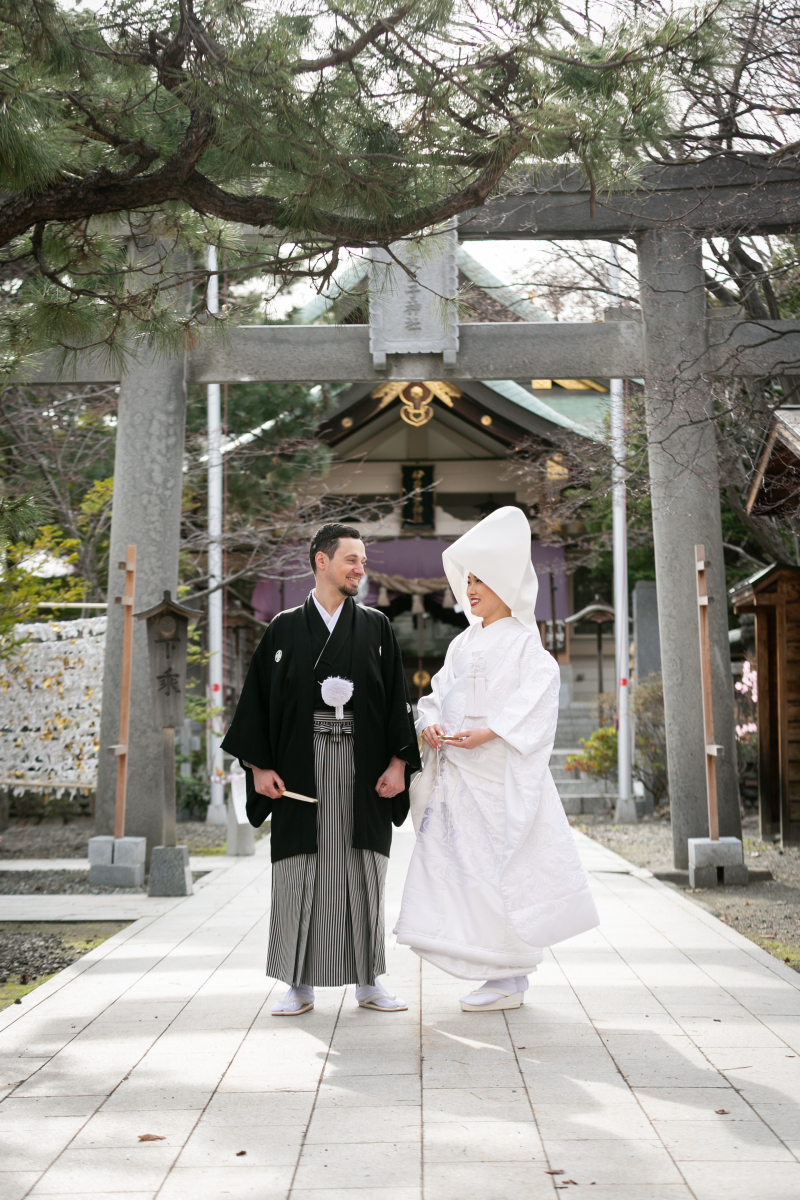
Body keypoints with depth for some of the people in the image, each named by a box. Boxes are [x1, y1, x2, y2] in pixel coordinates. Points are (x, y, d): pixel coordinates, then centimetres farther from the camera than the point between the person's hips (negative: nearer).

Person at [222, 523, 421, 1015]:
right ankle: (301, 984, 10)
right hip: (300, 767, -1)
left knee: (364, 873, 4)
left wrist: (398, 762, -4)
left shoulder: (377, 628, 9)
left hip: (363, 769, 1)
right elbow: (259, 697, 4)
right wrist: (259, 765, -4)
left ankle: (369, 980, 13)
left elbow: (397, 697, 6)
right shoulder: (285, 629, 6)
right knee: (300, 874, 1)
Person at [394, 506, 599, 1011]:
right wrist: (431, 724, -6)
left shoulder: (522, 641, -4)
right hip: (457, 773, 8)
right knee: (457, 866, 6)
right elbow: (440, 692, 15)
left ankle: (511, 981, 1)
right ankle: (506, 976, 13)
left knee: (501, 868, -7)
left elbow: (537, 696, -16)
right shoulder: (463, 643, 19)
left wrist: (487, 732, -24)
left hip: (500, 772, -8)